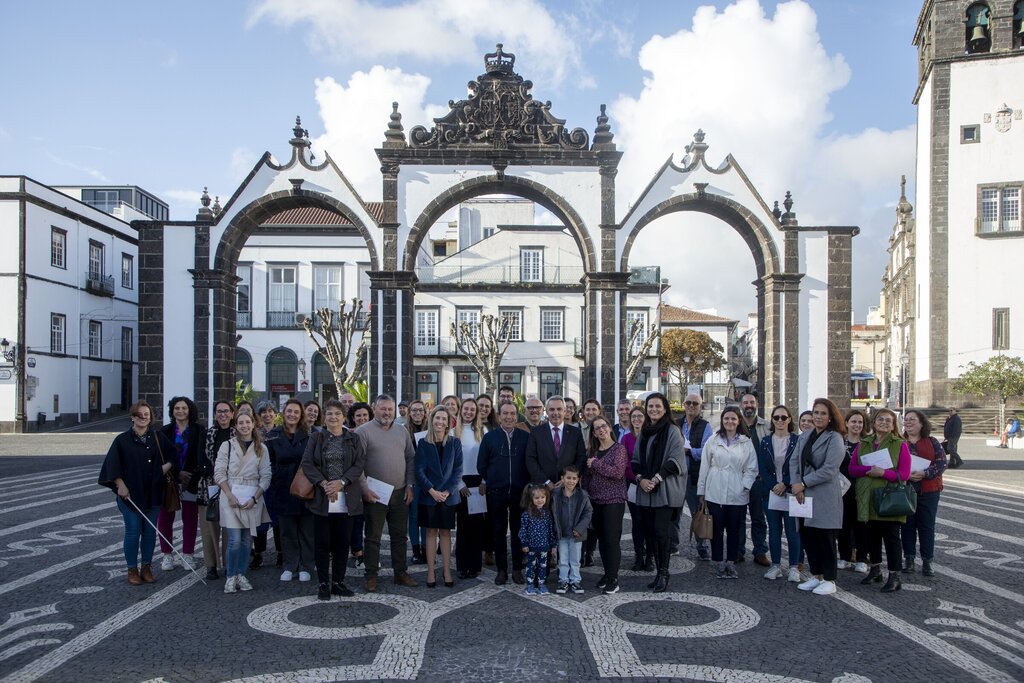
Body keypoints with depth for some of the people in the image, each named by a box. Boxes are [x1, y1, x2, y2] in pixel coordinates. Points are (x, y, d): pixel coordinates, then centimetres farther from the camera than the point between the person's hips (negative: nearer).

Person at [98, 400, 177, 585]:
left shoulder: (158, 438, 5)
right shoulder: (122, 440, -2)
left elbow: (173, 455, 12)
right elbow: (113, 466, -5)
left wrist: (167, 467, -5)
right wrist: (121, 485, -13)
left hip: (153, 494, 3)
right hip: (130, 494, -2)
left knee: (150, 531, 6)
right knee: (133, 531, -1)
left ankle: (146, 568, 18)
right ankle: (132, 570, 12)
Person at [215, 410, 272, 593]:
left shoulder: (261, 448, 6)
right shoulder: (227, 445, 2)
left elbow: (265, 476, 3)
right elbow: (219, 473, -1)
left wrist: (255, 498, -8)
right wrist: (230, 495, -11)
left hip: (253, 498, 2)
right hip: (231, 497, -2)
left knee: (247, 540, 6)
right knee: (235, 540, -8)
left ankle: (241, 575, 19)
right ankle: (231, 576, 7)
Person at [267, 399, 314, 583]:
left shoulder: (309, 435, 0)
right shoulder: (274, 435, 5)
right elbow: (269, 462, 8)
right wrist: (273, 482, -2)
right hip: (283, 490, 1)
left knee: (307, 531, 4)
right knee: (287, 531, 9)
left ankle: (305, 567, 15)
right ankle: (288, 566, 20)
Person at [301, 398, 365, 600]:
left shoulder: (354, 439, 7)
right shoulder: (315, 438, 5)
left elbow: (360, 463, -2)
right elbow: (307, 463, -3)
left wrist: (341, 482, -15)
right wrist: (323, 483, -16)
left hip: (346, 498, 1)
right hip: (321, 498, -1)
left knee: (342, 542, 6)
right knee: (322, 542, 3)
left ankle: (338, 582, 17)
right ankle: (323, 583, 13)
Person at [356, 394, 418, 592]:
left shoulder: (402, 431, 10)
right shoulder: (363, 431, -7)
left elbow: (411, 459, 12)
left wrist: (410, 485, 5)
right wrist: (365, 489, -14)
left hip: (400, 493, 5)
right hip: (374, 494, -5)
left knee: (400, 535, 11)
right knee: (373, 536, 5)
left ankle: (400, 572, 22)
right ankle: (371, 576, 15)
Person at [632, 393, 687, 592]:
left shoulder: (672, 431, -4)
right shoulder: (644, 432, 13)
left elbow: (675, 460, -10)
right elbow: (636, 459, 14)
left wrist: (656, 478, -15)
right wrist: (640, 478, -3)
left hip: (666, 491, -6)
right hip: (646, 491, 6)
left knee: (661, 531, -9)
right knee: (650, 531, 5)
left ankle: (663, 573, 2)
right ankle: (660, 572, 14)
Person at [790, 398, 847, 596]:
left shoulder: (835, 438, -9)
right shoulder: (804, 436, 12)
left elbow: (828, 470, -17)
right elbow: (794, 461, 7)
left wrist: (803, 483, -13)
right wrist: (796, 485, -8)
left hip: (825, 496, -6)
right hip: (804, 495, 7)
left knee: (825, 538, 1)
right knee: (807, 536, 11)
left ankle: (829, 580, 13)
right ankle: (816, 576, 25)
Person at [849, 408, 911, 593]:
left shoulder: (900, 445, 0)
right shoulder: (863, 444, 11)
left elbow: (904, 474, -8)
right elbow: (852, 468, 3)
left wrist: (883, 473, -22)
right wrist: (869, 470, -15)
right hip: (867, 499, 4)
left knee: (891, 537, -2)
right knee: (871, 535, 13)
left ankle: (895, 576, 5)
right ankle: (875, 570, 29)